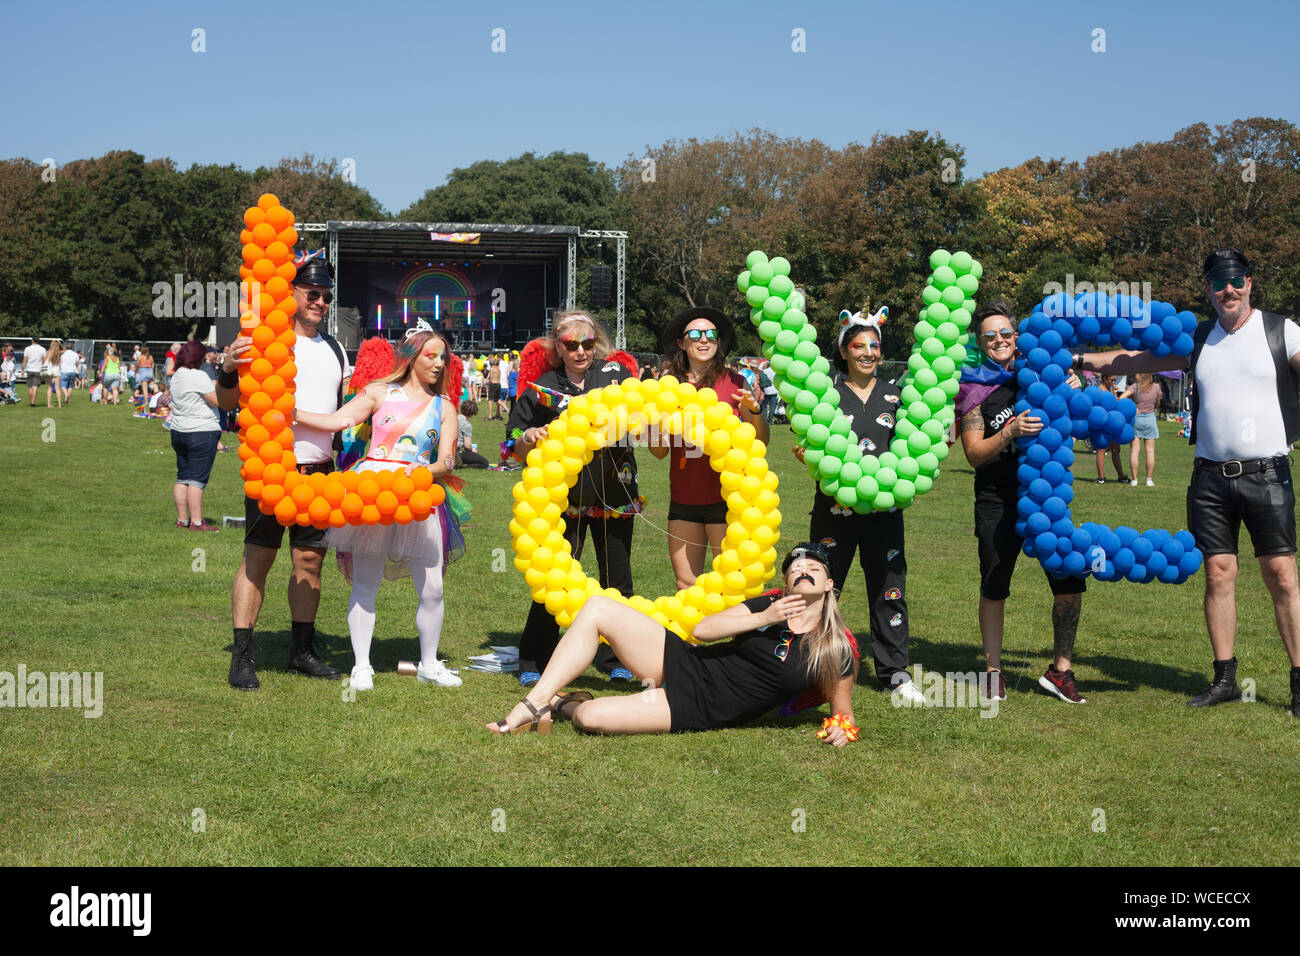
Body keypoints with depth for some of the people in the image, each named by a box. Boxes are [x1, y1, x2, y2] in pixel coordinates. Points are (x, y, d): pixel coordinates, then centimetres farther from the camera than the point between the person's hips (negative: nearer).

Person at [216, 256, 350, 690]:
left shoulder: (335, 351, 17)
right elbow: (229, 402, -6)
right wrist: (227, 371, -25)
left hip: (320, 470, 6)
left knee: (310, 558, 7)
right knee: (257, 557, -6)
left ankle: (302, 650, 15)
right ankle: (242, 657, -3)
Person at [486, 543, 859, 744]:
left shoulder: (836, 652, -5)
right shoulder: (770, 604, 6)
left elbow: (842, 709, 6)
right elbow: (703, 629, -2)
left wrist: (842, 728, -18)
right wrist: (764, 619, -13)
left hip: (694, 710, -5)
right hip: (682, 663, 5)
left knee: (592, 717, -26)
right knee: (597, 608, -12)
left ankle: (567, 705, 12)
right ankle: (533, 705, -6)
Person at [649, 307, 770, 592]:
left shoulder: (732, 382, 0)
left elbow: (762, 441, 1)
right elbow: (660, 451, 12)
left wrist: (753, 411, -17)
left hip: (724, 496, -3)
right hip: (683, 498, 4)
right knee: (686, 585, 8)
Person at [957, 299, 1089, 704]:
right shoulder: (975, 388, 0)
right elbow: (975, 454, -7)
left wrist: (1076, 389, -4)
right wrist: (1010, 432, -23)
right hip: (999, 503, -2)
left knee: (1070, 584, -4)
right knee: (994, 589, 5)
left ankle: (1059, 670, 10)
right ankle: (994, 671, 20)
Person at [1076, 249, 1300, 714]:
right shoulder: (1198, 339, 12)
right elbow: (1139, 359, 18)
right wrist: (1082, 358, 14)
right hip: (1211, 477, 4)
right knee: (1218, 572, 4)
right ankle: (1225, 678, 13)